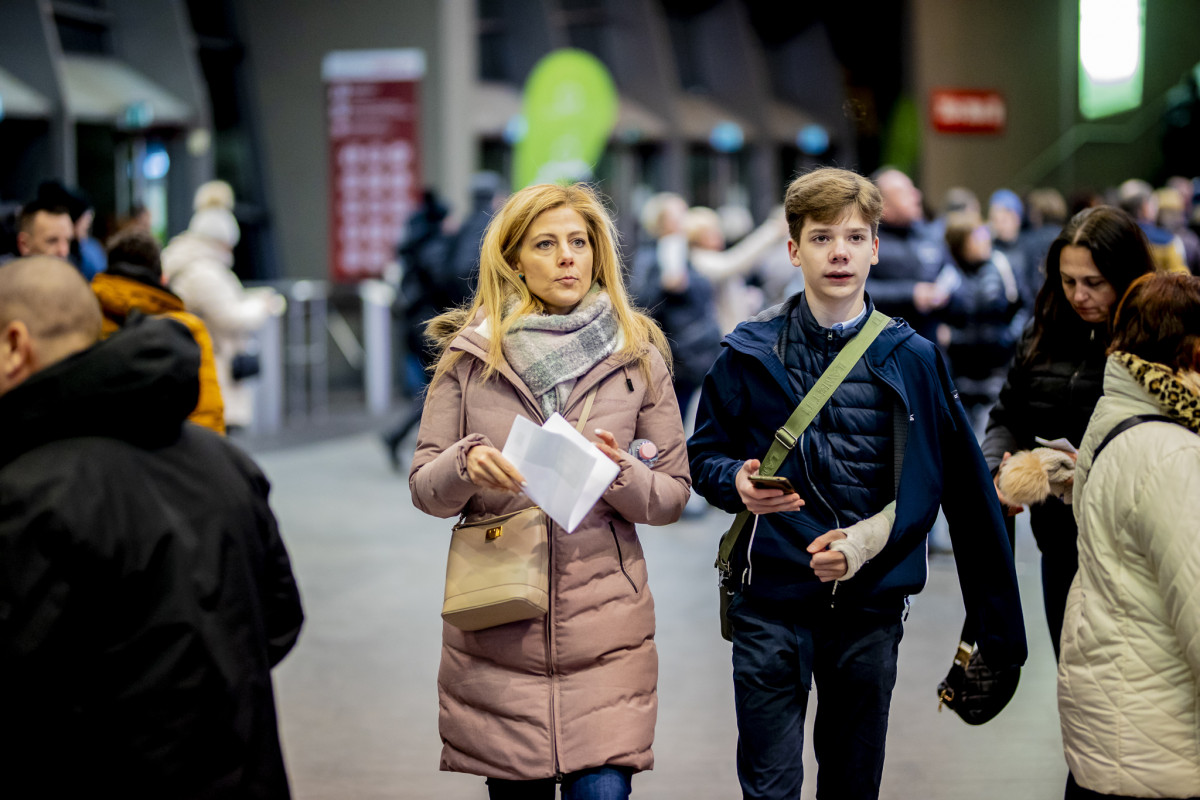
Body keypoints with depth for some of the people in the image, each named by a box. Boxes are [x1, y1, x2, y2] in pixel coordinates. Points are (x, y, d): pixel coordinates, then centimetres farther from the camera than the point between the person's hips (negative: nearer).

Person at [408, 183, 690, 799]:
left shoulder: (638, 355, 6)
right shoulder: (471, 354, 4)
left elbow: (673, 493, 7)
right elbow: (423, 488, 6)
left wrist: (620, 473, -13)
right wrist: (465, 465, -15)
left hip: (605, 629, 0)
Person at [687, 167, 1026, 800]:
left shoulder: (913, 360, 3)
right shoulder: (750, 354, 2)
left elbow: (967, 491, 5)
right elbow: (704, 455, 8)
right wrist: (738, 482, -14)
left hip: (872, 604, 1)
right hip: (771, 603, -1)